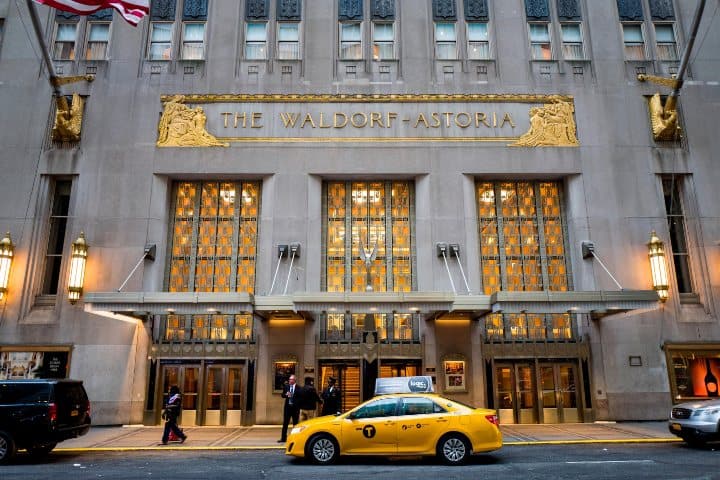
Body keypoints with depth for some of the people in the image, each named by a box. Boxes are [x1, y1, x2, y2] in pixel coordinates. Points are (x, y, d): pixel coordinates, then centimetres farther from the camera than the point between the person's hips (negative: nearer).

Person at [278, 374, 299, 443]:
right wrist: (286, 394, -18)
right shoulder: (286, 386, 5)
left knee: (295, 423, 5)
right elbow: (283, 395, 3)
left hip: (295, 407, -2)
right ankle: (283, 438, 9)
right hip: (287, 406, 2)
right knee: (285, 423, 4)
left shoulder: (298, 388, -4)